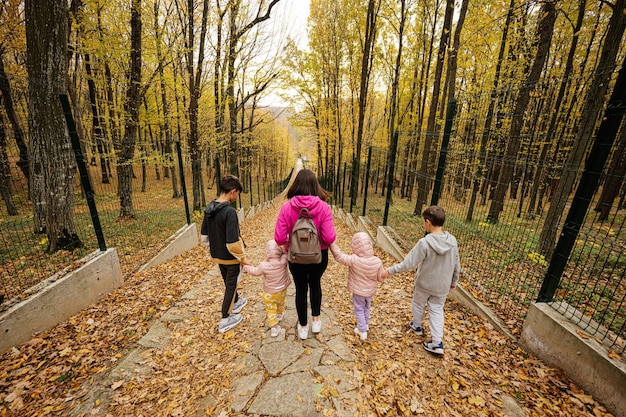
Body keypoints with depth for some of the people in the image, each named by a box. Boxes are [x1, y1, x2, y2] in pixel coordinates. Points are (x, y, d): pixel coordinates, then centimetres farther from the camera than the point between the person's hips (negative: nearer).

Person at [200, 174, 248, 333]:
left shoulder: (209, 209, -3)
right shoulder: (230, 212, -28)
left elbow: (204, 236, 7)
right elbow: (232, 243, -29)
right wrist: (242, 258, -15)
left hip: (217, 256, 7)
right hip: (231, 258, -7)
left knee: (228, 282, 27)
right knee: (231, 286, 13)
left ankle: (236, 302, 52)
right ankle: (226, 319, 28)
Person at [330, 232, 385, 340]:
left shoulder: (353, 260, -33)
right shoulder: (377, 261, -21)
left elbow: (339, 256, -23)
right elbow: (380, 278, -9)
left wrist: (331, 243, -16)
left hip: (358, 292, -4)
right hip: (370, 291, 4)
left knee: (359, 310, 19)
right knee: (366, 308, 28)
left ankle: (362, 331, 30)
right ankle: (366, 324, 50)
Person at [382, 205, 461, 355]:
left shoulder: (424, 243, -29)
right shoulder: (452, 241, -12)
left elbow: (408, 263, -25)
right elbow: (456, 266, 0)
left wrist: (391, 270, -12)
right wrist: (453, 281, 16)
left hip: (423, 284, -3)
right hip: (442, 286, 4)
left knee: (418, 304, 22)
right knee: (437, 310, 18)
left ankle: (417, 326, 46)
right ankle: (437, 343, 18)